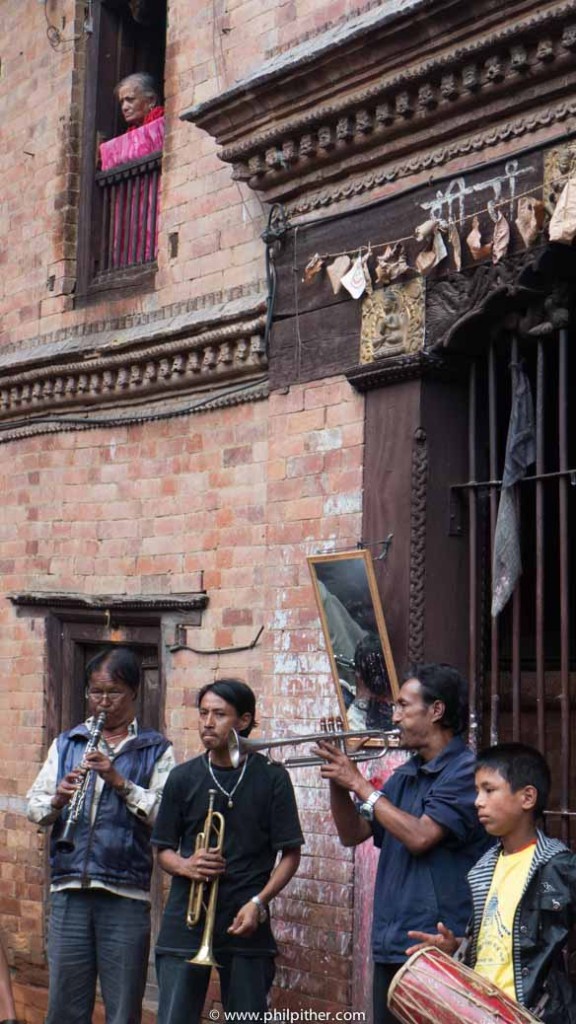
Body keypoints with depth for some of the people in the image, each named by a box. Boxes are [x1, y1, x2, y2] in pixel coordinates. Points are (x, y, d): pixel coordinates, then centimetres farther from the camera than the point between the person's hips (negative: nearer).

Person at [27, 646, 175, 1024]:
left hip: (127, 892, -3)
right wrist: (57, 800, -11)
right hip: (70, 889, 3)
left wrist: (120, 781, -18)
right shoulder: (66, 744, 14)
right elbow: (35, 808, 10)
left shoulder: (156, 749, 3)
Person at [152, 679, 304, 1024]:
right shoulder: (183, 778, 6)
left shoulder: (271, 778, 0)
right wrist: (185, 866, -11)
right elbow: (164, 850, 11)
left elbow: (290, 854, 0)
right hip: (186, 923, 2)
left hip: (245, 925, -1)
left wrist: (259, 902, -13)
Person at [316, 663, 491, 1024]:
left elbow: (420, 837, -20)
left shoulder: (467, 770, -11)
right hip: (390, 945, 8)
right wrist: (338, 782, 2)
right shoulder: (405, 776, 14)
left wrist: (359, 783, -12)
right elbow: (352, 834, 17)